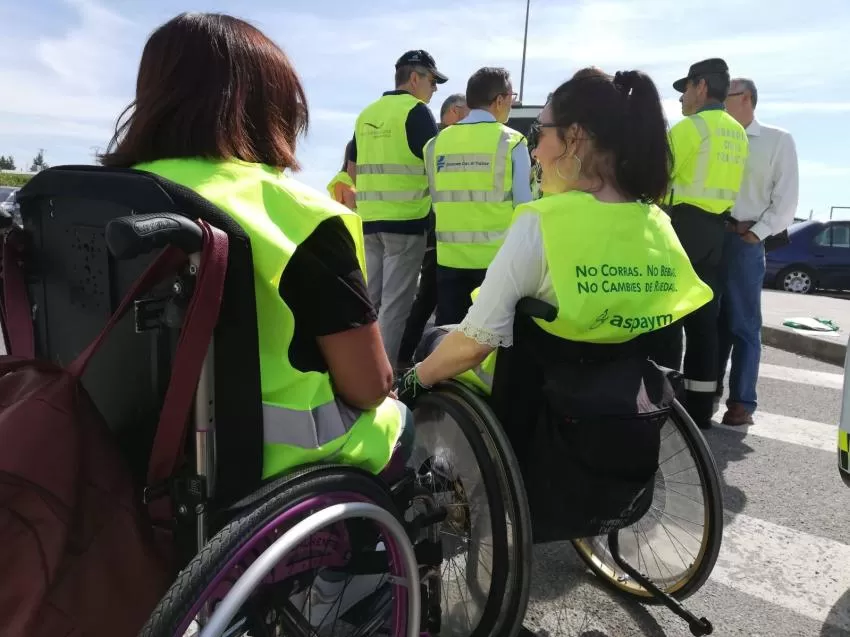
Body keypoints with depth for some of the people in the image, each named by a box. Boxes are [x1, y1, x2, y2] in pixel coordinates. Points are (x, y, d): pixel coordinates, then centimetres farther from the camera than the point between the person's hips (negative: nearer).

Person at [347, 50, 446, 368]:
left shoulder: (367, 113, 15)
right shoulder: (416, 111, -6)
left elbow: (353, 167, 20)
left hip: (369, 217, 7)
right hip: (406, 218, -7)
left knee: (370, 297, 14)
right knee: (395, 302, -4)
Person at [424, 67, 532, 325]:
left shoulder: (437, 142, 3)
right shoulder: (511, 142, -7)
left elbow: (436, 201, 8)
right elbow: (523, 205, -6)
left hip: (450, 255, 3)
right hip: (498, 256, -3)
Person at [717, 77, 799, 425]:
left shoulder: (778, 140, 4)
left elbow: (786, 198, -2)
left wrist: (757, 232, -11)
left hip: (743, 241, -4)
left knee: (743, 325, -1)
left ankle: (742, 402, 4)